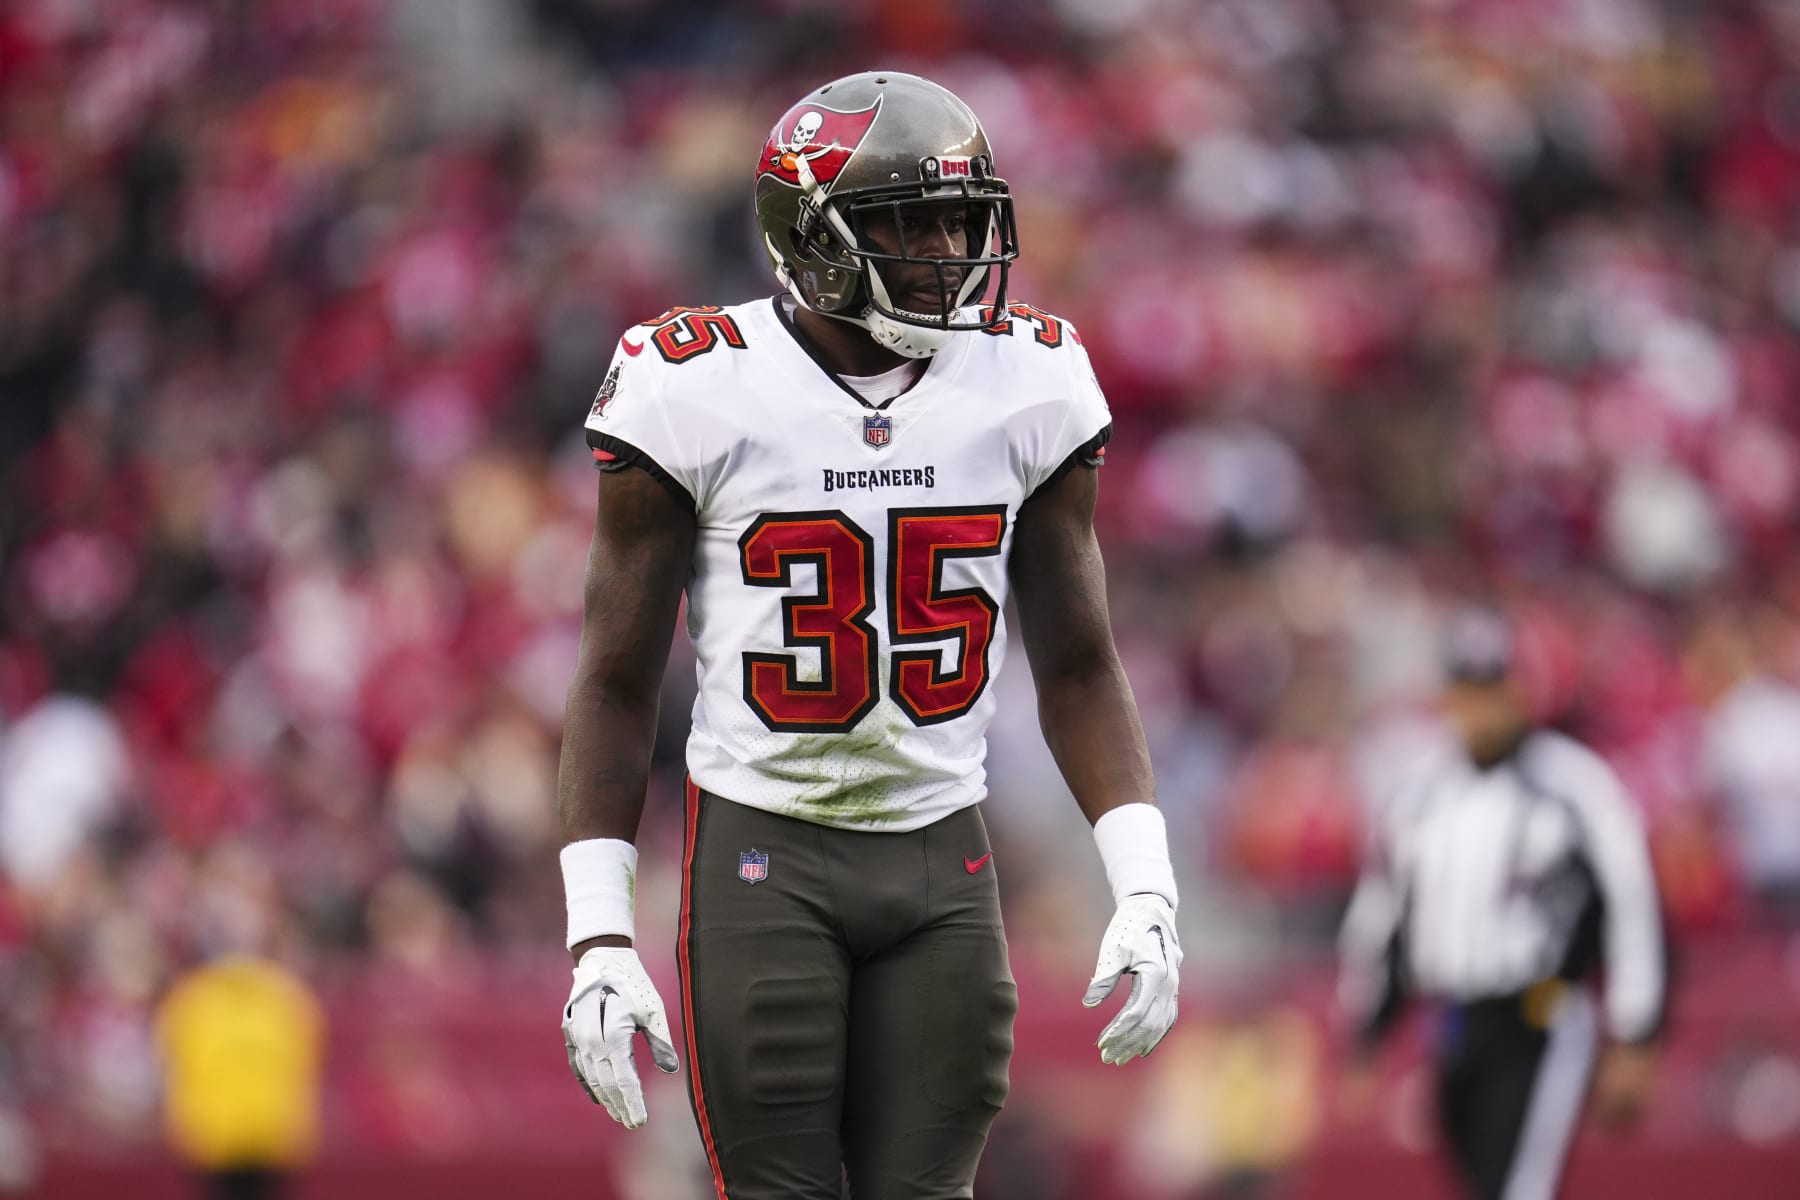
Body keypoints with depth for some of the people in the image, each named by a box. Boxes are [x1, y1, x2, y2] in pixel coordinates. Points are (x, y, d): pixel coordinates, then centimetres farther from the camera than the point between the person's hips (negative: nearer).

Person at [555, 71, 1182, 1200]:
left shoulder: (1029, 386, -1)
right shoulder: (696, 392, -9)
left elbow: (1078, 665, 8)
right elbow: (618, 682, -2)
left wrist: (1146, 890, -3)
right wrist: (598, 935, -8)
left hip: (942, 855, 3)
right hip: (762, 853, -3)